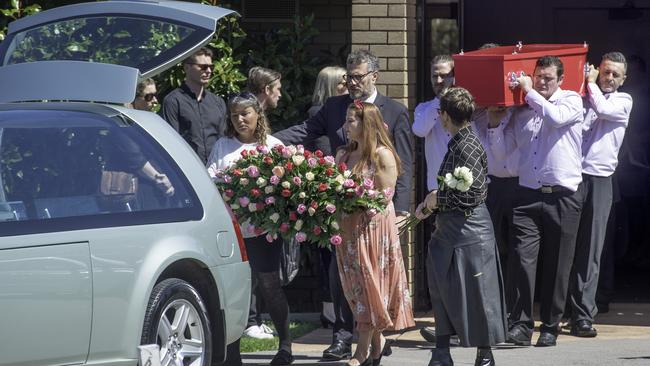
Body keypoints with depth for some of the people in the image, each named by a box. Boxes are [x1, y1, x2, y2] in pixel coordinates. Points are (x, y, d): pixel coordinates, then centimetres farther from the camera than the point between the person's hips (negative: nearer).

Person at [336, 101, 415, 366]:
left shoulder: (382, 155, -9)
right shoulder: (343, 155, 11)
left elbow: (384, 195, -13)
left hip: (374, 227, -7)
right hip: (348, 229, 7)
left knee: (370, 284, -2)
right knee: (356, 286, 8)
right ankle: (377, 341, 19)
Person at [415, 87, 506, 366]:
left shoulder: (468, 147, -17)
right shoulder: (457, 143, 10)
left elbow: (470, 195, -22)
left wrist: (437, 199, -10)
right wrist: (430, 203, 4)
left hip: (469, 233, -9)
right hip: (448, 230, 9)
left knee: (475, 296, 0)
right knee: (443, 291, 10)